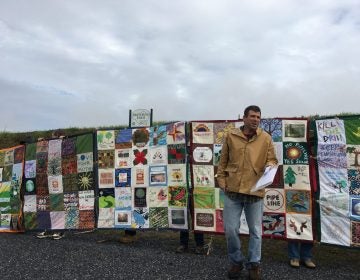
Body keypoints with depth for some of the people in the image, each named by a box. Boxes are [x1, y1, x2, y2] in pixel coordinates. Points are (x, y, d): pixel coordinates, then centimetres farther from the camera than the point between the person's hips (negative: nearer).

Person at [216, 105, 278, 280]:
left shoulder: (266, 138, 3)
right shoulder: (230, 136, 3)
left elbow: (272, 160, 8)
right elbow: (223, 161, 8)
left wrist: (270, 166, -15)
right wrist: (222, 181, 2)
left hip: (255, 191, 0)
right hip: (232, 191, 0)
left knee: (255, 231, 11)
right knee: (230, 229, 5)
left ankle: (254, 264, 29)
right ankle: (236, 262, 27)